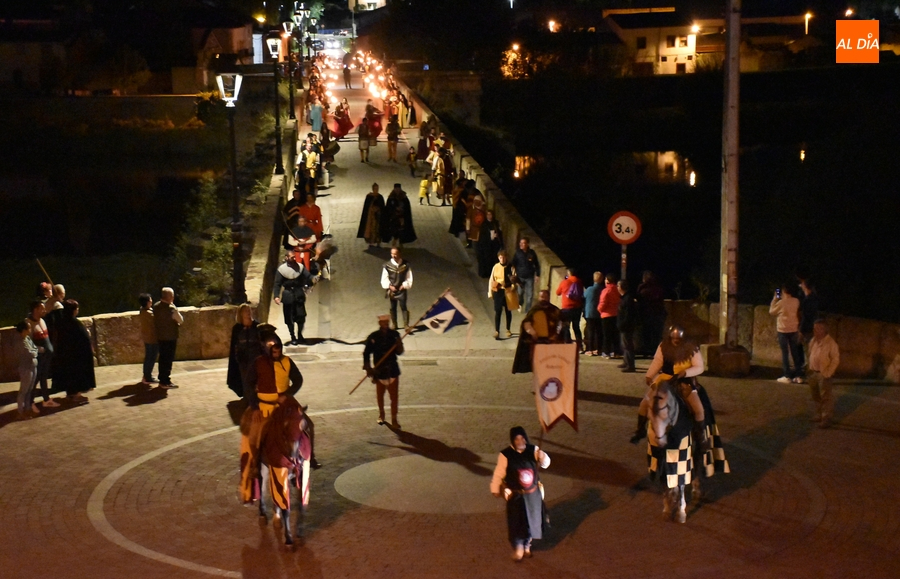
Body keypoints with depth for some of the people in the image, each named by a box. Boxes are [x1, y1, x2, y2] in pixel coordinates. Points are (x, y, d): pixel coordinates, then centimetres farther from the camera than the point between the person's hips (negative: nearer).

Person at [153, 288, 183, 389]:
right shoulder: (171, 309, -20)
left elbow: (154, 321, 12)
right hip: (170, 337, -7)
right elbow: (181, 320, -8)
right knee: (168, 359, 0)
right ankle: (165, 381, 3)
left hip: (160, 336, 7)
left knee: (162, 358, 16)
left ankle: (162, 379, 23)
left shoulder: (156, 306, 4)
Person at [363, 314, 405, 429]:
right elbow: (366, 353, -4)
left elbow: (399, 352, -1)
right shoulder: (373, 337, -10)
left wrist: (399, 344, -21)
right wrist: (368, 368, -10)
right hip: (379, 371, 0)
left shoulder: (395, 335, -5)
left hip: (393, 370, 0)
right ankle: (381, 414, 39)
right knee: (380, 394, 17)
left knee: (394, 396, -2)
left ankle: (394, 419, 8)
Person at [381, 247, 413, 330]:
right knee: (393, 308, 11)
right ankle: (394, 324, 23)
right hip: (391, 290, 2)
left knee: (403, 306, -10)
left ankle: (406, 324, -9)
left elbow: (409, 277, 2)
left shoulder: (405, 264, -3)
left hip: (401, 290, -2)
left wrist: (405, 285, -8)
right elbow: (384, 278, 1)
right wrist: (389, 286, -10)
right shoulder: (387, 265, -3)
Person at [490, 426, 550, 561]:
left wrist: (543, 457, -38)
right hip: (515, 495, -3)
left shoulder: (533, 450, -10)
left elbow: (545, 464, -16)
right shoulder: (505, 455, -17)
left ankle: (527, 545, 40)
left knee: (531, 521, 16)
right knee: (516, 523, 3)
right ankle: (517, 548, 25)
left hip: (533, 494, 3)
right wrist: (495, 489, 2)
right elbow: (499, 474, -7)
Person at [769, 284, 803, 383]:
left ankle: (787, 376, 1)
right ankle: (798, 376, 12)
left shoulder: (781, 302, -15)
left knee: (785, 353, 1)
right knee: (795, 353, 11)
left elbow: (771, 312, -1)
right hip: (793, 329, 5)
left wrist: (774, 299, 5)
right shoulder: (796, 301, -1)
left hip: (783, 330, -4)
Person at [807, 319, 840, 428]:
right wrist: (810, 368, 12)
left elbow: (836, 359, -15)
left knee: (826, 397, -1)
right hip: (813, 372, 7)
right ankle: (819, 414, 33)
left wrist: (828, 373, -16)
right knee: (816, 395, 18)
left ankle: (826, 418, 5)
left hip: (824, 374, -7)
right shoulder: (814, 340, 3)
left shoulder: (830, 343, -18)